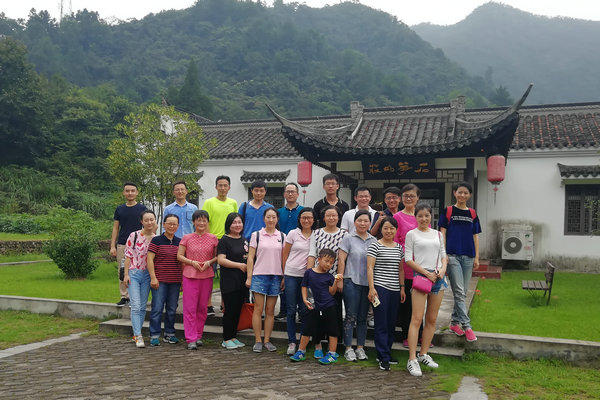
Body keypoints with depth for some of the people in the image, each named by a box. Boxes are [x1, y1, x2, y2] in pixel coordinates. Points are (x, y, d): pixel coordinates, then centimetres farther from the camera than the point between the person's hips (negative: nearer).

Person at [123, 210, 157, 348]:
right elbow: (128, 256, -3)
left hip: (147, 274, 4)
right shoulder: (134, 236, -5)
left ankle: (136, 332, 21)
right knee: (136, 306, -11)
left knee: (142, 307, 8)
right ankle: (138, 336, -10)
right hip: (134, 273, -4)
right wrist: (126, 274, -8)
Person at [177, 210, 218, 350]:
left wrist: (209, 262, -9)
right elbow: (179, 256, 2)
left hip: (207, 276, 2)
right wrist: (192, 262, -12)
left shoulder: (213, 238, 5)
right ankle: (191, 339, -1)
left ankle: (199, 335, 22)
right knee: (190, 307, -4)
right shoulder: (187, 238, 3)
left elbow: (217, 256, 9)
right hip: (189, 275, -1)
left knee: (203, 307, 8)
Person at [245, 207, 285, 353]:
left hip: (276, 276, 2)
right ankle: (258, 341, 6)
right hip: (259, 275, -2)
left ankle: (267, 340, 14)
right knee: (258, 309, -2)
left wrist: (284, 277, 4)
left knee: (270, 310, 6)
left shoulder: (282, 236, 9)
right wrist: (249, 277, -3)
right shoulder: (256, 235, 3)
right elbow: (250, 258, 2)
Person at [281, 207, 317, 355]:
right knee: (291, 309, 3)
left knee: (304, 309, 4)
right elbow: (284, 255, 5)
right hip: (291, 275, -1)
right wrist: (284, 275, 4)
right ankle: (291, 342, 12)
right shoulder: (293, 234, 1)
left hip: (307, 276, 1)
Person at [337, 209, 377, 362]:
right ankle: (348, 349, 7)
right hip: (351, 282, -4)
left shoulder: (373, 240, 10)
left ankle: (360, 348, 18)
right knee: (351, 316, 0)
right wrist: (340, 280, -8)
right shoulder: (348, 238, -1)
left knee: (363, 317, 10)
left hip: (368, 283, 4)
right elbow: (341, 260, -3)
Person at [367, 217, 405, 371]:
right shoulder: (375, 246, -4)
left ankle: (386, 353, 22)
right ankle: (383, 358, -1)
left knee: (391, 323, 10)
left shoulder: (399, 247, 13)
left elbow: (400, 269, 18)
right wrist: (371, 288, -13)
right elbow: (370, 268, -7)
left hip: (395, 290, 6)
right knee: (381, 323, -5)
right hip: (380, 288, -6)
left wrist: (402, 287, 14)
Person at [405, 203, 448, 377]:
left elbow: (443, 255, 17)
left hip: (438, 278, 5)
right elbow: (408, 259, -4)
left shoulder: (438, 234, 15)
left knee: (432, 319, 8)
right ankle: (412, 360, -9)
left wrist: (442, 270, -3)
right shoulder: (411, 234, 2)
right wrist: (427, 273, -11)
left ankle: (424, 354, 19)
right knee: (417, 319, -10)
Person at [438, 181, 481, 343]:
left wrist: (476, 257, 7)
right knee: (459, 291, -9)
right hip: (452, 255, -4)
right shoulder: (448, 211, 2)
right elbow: (443, 233, 0)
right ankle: (466, 326, -8)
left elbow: (475, 236, 12)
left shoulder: (472, 214, 12)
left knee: (463, 292, 8)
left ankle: (454, 322, 20)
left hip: (468, 257, 4)